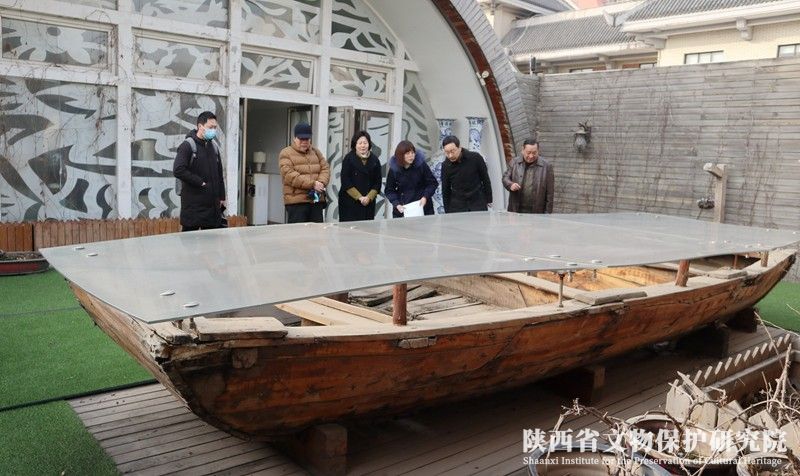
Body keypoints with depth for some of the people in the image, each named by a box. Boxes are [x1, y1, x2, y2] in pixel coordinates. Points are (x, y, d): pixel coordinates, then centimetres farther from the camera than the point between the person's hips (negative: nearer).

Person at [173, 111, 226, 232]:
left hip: (213, 204, 6)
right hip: (193, 205, -6)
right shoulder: (187, 145, -6)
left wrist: (222, 197, 14)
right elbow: (178, 171, -19)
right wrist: (200, 183, -16)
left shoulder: (214, 147, 14)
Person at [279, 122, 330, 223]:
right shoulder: (285, 154, -1)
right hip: (296, 201, -5)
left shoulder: (316, 152, 18)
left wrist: (321, 183, -12)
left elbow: (325, 169, 11)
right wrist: (312, 184, -19)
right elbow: (289, 175, -14)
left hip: (317, 200, 5)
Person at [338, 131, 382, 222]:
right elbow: (345, 181, -7)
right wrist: (359, 197, -12)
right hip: (349, 202, -3)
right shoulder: (349, 159, -3)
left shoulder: (374, 160, 7)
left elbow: (377, 182, 6)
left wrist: (369, 197, -8)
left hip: (368, 203, 3)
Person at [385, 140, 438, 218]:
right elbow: (389, 190, 2)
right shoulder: (394, 169, -5)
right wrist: (396, 204, -14)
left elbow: (433, 183, -2)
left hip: (422, 207, -1)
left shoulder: (421, 165, -9)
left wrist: (425, 197, -16)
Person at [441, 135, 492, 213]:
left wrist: (489, 200, 6)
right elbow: (445, 190, 4)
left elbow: (485, 179, 2)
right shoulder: (446, 165, -4)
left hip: (478, 204, -1)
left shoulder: (475, 158, -10)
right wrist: (447, 211, 5)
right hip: (456, 207, 1)